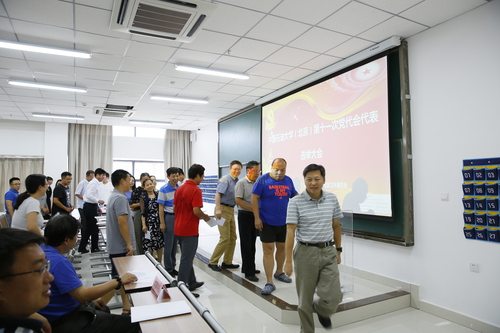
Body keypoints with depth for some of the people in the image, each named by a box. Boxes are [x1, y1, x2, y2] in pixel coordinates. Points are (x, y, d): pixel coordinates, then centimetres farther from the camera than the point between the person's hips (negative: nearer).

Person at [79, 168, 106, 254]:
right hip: (90, 207, -10)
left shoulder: (95, 183, 16)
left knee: (88, 228, 13)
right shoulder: (94, 183, -14)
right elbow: (89, 195, -26)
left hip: (90, 206, 10)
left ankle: (82, 247, 18)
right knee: (94, 228, 1)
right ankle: (94, 247, 11)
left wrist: (97, 207, 19)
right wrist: (98, 201, -25)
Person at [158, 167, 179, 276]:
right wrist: (162, 223, -11)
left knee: (175, 243, 12)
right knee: (168, 245, 4)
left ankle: (173, 267, 25)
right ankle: (168, 269, 17)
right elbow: (161, 207, -8)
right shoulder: (164, 189, -8)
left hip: (179, 217, 4)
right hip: (169, 217, -4)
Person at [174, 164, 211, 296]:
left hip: (179, 228, 9)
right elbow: (196, 211, -24)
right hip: (189, 230, -9)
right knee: (186, 260, 0)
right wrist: (205, 217, -6)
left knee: (187, 257, 20)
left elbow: (174, 208, 14)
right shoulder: (196, 190, -17)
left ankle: (192, 283, 34)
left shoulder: (179, 189, 9)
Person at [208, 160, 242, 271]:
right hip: (223, 209, -9)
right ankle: (213, 262, 3)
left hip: (231, 210, 9)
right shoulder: (225, 180, -12)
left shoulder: (237, 181, 12)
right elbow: (218, 194, -23)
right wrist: (218, 209, -31)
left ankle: (227, 262, 24)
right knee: (225, 238, -10)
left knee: (233, 237, 12)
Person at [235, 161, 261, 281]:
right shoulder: (241, 183, -10)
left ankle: (247, 267, 28)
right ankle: (249, 272, 5)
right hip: (245, 215, -7)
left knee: (252, 243, 14)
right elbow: (238, 201, -17)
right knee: (246, 243, -1)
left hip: (255, 215, 7)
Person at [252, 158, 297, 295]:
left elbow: (294, 196, 14)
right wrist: (257, 218, -14)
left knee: (282, 248, 18)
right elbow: (254, 198, -11)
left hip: (284, 222, 5)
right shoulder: (263, 180, -10)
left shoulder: (288, 180, 3)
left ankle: (279, 272, 41)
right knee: (268, 250, -3)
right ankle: (269, 283, 5)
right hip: (267, 222, -5)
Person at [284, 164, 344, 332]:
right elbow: (290, 232, -11)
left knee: (333, 296, -2)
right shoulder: (295, 202, -9)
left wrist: (338, 250, 15)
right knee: (305, 299, 8)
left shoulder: (332, 199, 3)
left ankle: (321, 309, 34)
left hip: (328, 252, 3)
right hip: (306, 253, -3)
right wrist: (288, 261, -14)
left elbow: (336, 226, 13)